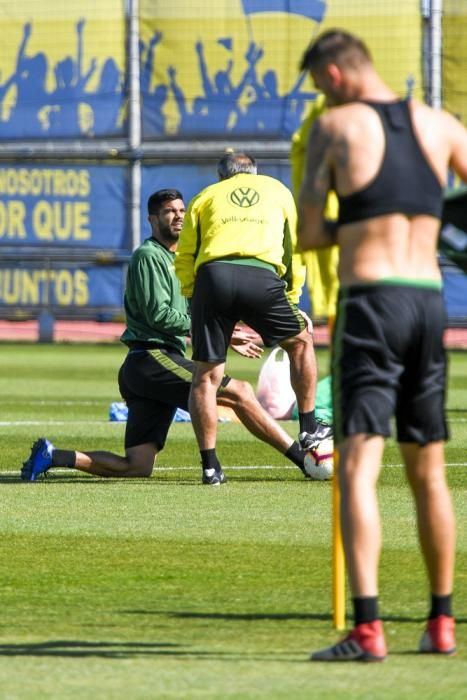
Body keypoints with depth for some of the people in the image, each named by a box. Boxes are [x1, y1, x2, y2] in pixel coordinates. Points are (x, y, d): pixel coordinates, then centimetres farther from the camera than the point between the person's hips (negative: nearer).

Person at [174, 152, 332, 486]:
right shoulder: (277, 191, 29)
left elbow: (184, 261, 20)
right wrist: (292, 297, 32)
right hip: (262, 276, 0)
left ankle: (210, 465, 4)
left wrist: (192, 298, 26)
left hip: (212, 276, 0)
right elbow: (295, 251, 27)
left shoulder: (207, 196, 27)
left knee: (206, 376, 8)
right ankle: (309, 430, 30)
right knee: (301, 340, 26)